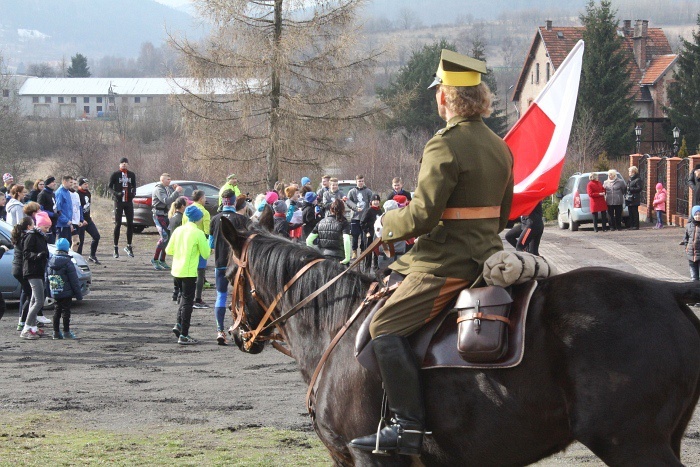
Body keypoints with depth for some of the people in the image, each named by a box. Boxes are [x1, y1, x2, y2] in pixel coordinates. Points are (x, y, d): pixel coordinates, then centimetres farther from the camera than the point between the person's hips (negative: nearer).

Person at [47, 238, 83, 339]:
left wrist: (49, 292, 20)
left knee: (57, 310, 13)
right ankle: (66, 332, 3)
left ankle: (56, 332, 14)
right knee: (66, 310, 1)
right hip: (66, 293, -5)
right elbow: (74, 280, -11)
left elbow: (47, 279, 11)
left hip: (55, 293, 5)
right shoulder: (67, 262, -13)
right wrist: (78, 294, -4)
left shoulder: (50, 262, 4)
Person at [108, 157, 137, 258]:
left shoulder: (131, 175, 10)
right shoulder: (115, 175, -2)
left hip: (129, 201, 4)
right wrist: (116, 193, -18)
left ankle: (129, 246, 15)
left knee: (130, 224, 3)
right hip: (119, 201, -4)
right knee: (118, 224, -3)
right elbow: (109, 187, -1)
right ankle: (116, 248, 1)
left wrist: (133, 192, -1)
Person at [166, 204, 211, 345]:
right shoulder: (198, 233, -13)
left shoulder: (178, 230, 3)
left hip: (177, 269, 6)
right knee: (188, 300, 0)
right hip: (190, 271, -6)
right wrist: (207, 244, 11)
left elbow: (169, 250, 9)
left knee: (185, 297, 23)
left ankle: (179, 325, 9)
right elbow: (206, 254, -7)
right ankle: (183, 335, 0)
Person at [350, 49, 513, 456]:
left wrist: (389, 225, -3)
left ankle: (409, 427, -19)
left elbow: (423, 214, -21)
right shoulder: (500, 147, 12)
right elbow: (502, 215, 19)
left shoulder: (446, 145, -17)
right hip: (487, 252, 10)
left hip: (448, 263, -10)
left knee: (387, 328, -11)